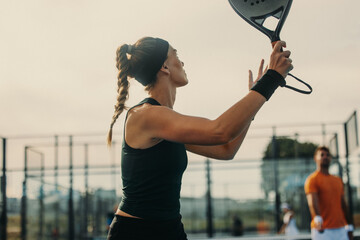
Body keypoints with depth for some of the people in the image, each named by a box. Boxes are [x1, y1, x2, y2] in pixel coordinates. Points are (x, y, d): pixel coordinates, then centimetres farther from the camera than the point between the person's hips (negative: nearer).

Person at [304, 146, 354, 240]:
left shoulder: (338, 180, 18)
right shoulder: (312, 179, -4)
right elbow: (312, 202, -20)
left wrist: (349, 227, 20)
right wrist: (317, 219, -37)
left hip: (340, 230, 6)